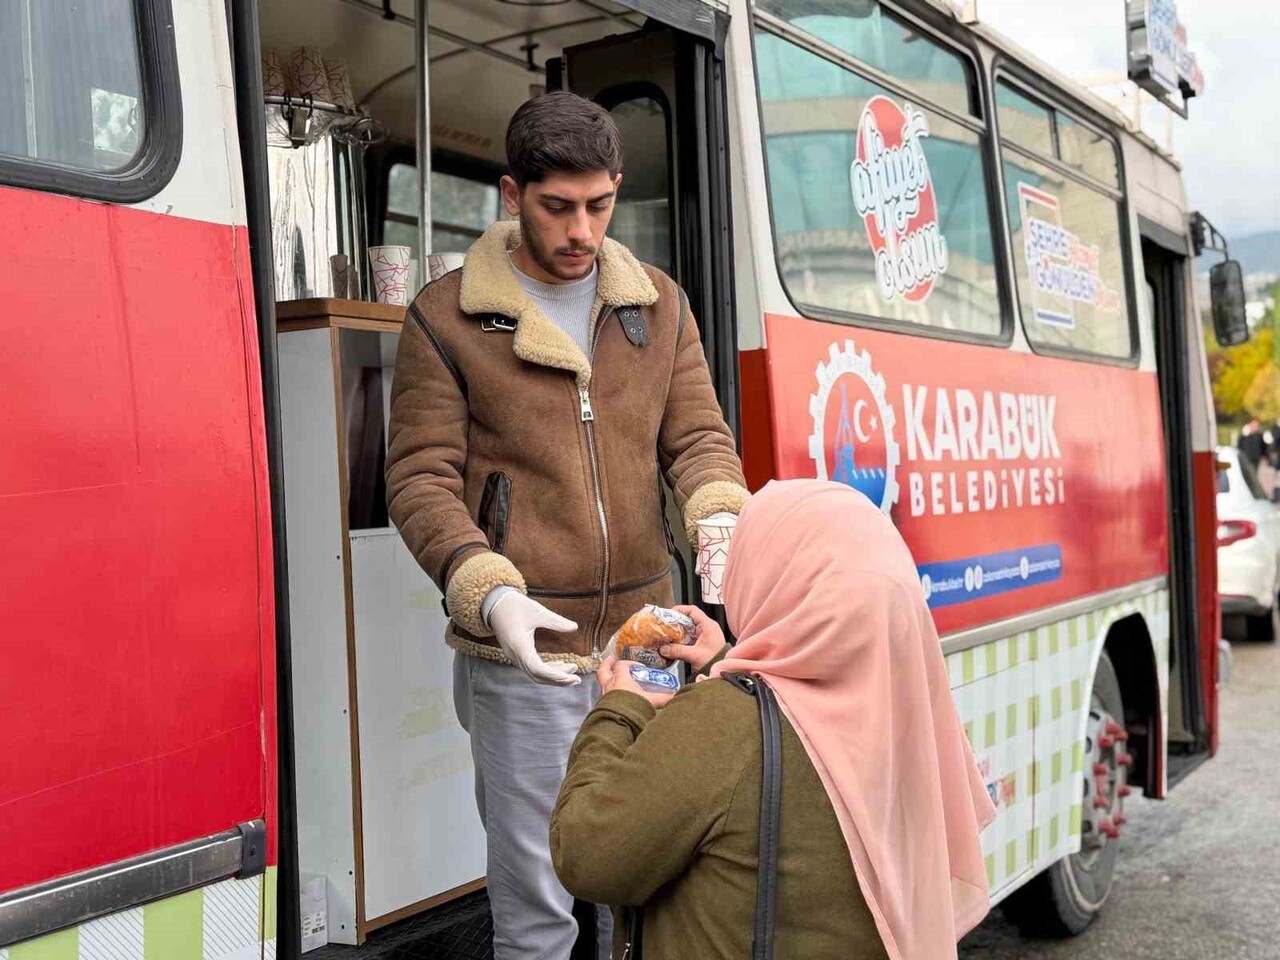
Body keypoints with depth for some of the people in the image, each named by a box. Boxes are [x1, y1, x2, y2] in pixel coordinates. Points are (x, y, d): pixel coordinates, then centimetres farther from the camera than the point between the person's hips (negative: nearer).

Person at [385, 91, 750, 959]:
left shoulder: (660, 304, 10)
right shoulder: (447, 318, -2)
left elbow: (698, 436, 7)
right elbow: (420, 478, -6)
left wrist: (721, 524, -16)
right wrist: (491, 594, -22)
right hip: (522, 659, -4)